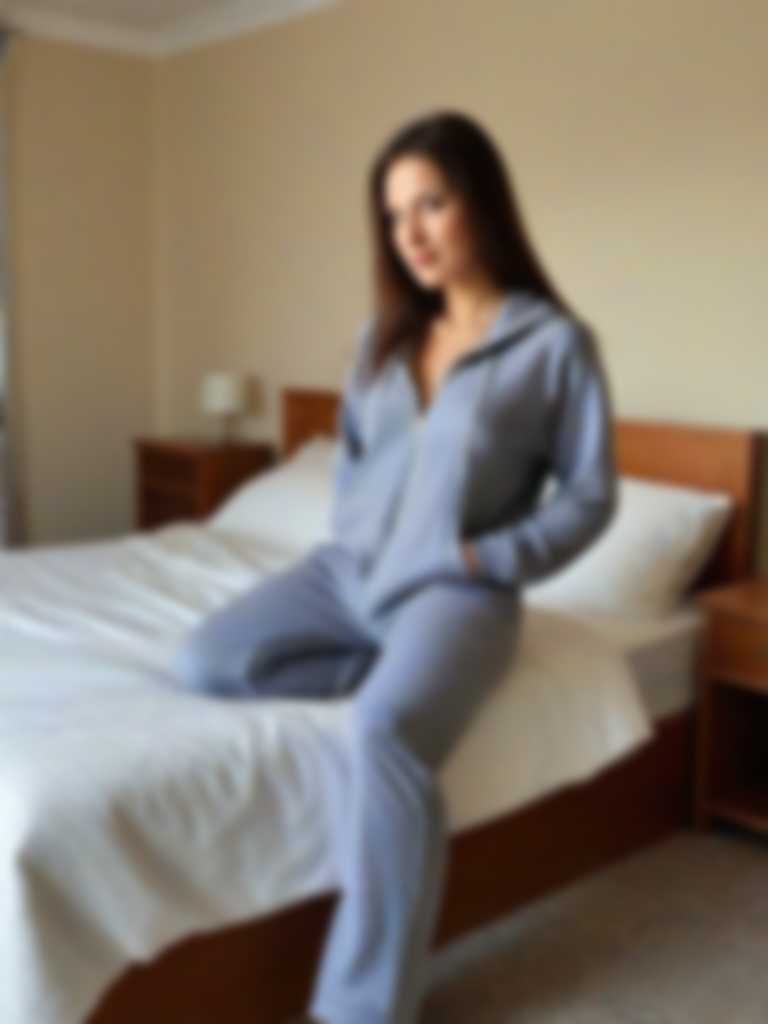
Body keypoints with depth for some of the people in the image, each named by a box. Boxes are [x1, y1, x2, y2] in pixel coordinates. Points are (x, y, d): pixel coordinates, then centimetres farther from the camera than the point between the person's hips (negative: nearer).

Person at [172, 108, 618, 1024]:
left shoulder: (555, 342, -5)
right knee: (207, 663, -18)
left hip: (454, 588, -6)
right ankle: (412, 673, -5)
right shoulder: (385, 332, 10)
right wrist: (341, 538, 5)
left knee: (387, 728, -35)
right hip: (348, 568, 6)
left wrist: (488, 560, -13)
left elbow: (590, 498, -2)